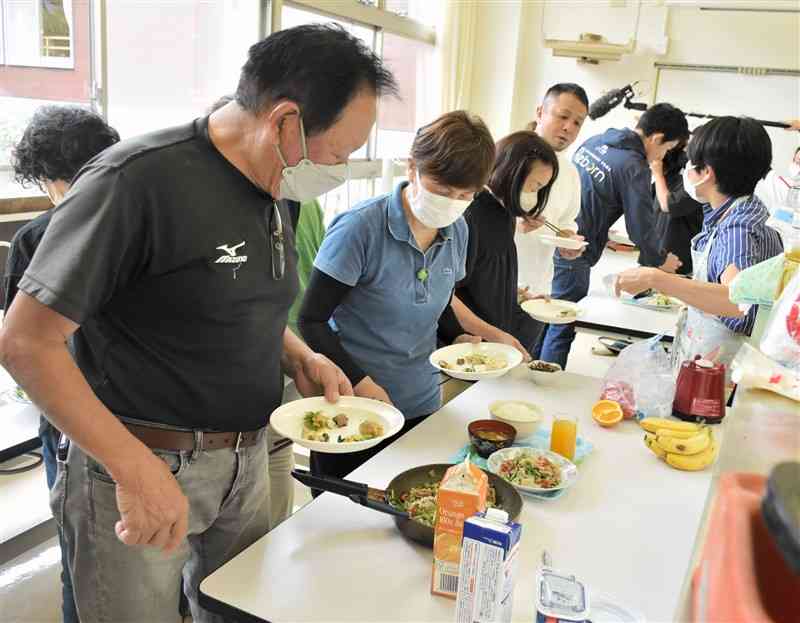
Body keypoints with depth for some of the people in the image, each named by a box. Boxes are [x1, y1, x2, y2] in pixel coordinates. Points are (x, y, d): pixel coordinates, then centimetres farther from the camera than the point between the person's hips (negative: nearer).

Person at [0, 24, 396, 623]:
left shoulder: (274, 190, 3)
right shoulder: (137, 180, -22)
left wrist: (301, 357, -2)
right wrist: (136, 468, -25)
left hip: (246, 460, 7)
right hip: (137, 464, -6)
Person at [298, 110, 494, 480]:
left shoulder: (457, 232, 1)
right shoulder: (360, 228, -19)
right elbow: (312, 320, -15)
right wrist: (359, 382, -23)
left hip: (421, 404, 6)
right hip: (352, 408, -5)